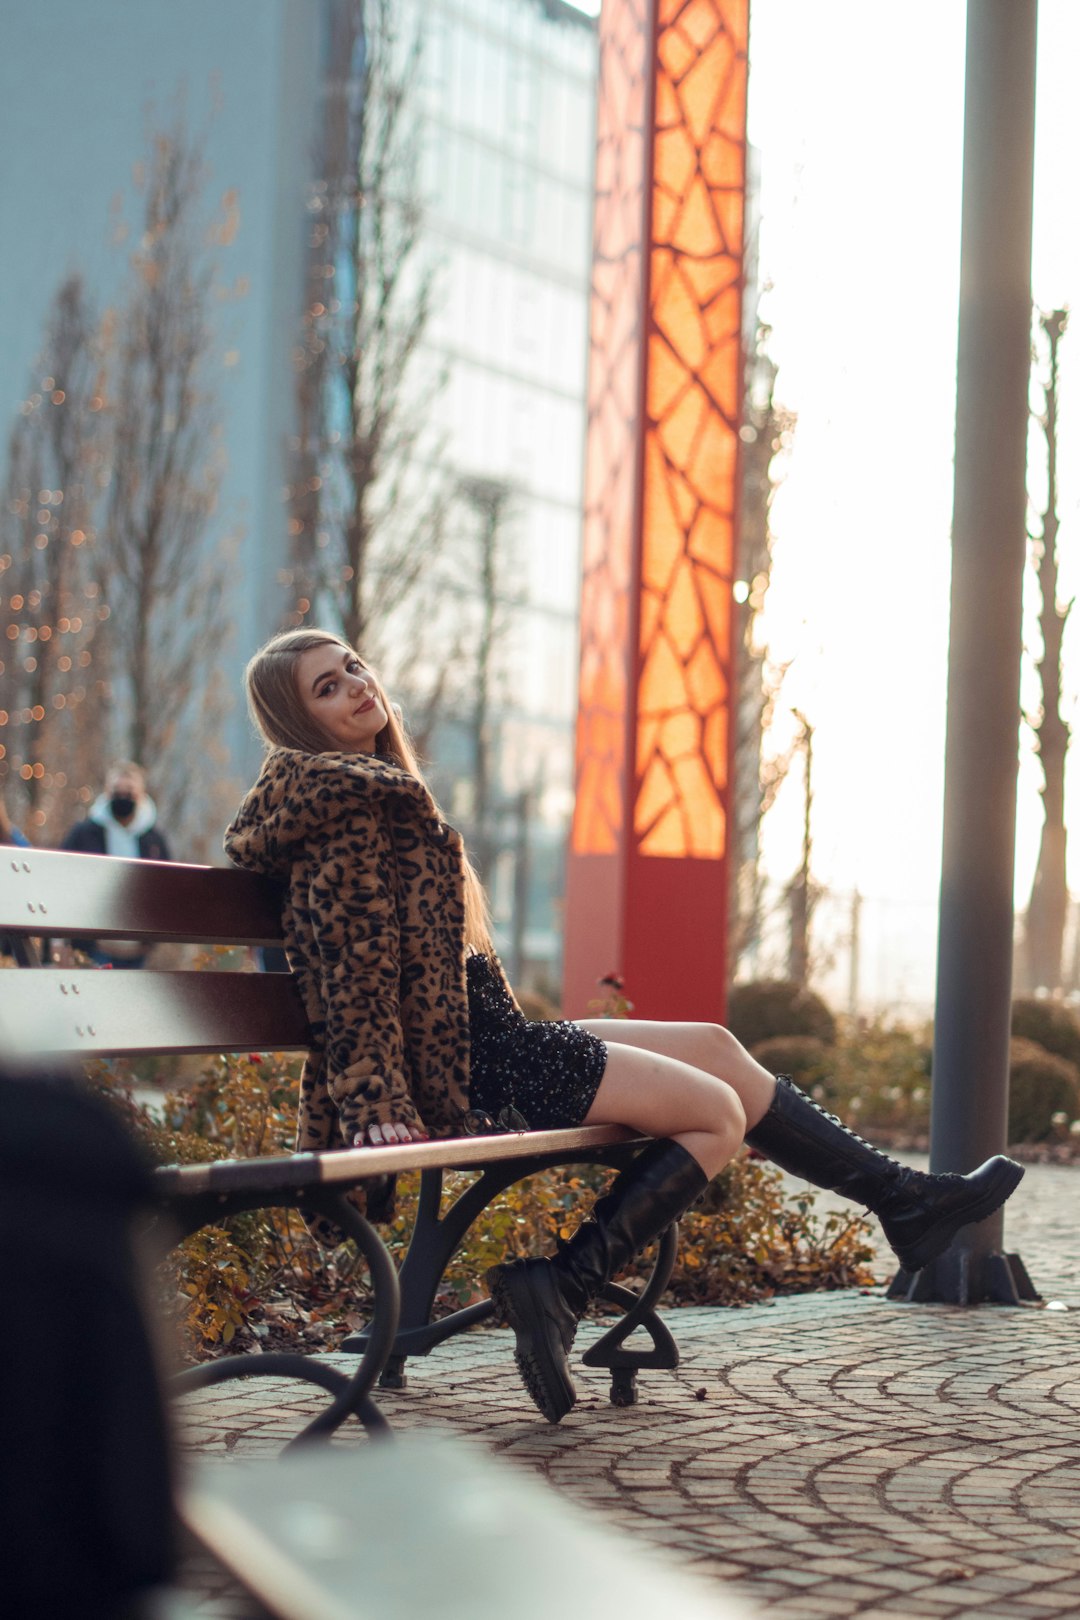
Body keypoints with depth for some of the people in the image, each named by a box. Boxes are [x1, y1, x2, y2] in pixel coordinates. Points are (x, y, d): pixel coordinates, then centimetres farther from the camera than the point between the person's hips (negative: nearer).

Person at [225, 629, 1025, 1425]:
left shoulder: (372, 792, 20)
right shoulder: (347, 807, -13)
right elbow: (354, 971, -20)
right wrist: (378, 1104, -25)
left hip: (483, 1036, 10)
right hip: (456, 1066, -10)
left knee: (717, 1048, 11)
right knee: (718, 1108, -9)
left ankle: (903, 1199, 15)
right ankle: (560, 1291, -12)